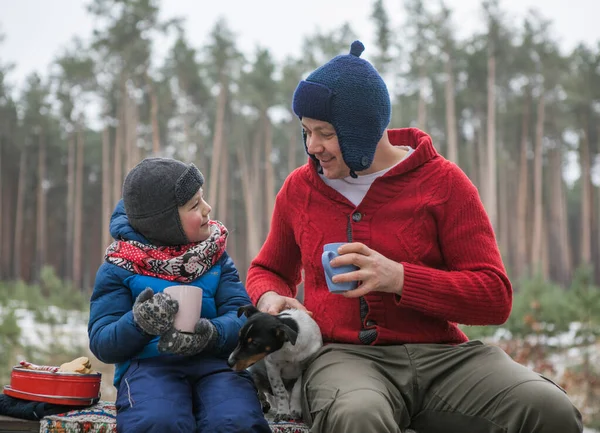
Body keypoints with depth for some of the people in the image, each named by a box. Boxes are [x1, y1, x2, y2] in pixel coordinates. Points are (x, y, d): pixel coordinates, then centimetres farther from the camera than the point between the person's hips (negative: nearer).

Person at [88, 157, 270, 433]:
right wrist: (138, 324, -23)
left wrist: (212, 333, -21)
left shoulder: (216, 258, 13)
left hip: (213, 360, 2)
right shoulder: (119, 268, 4)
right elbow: (102, 344, 0)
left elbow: (240, 316, 2)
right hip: (148, 363, -1)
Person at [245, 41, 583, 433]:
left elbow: (495, 298, -1)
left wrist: (398, 278, -15)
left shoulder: (442, 181, 4)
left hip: (441, 354, 0)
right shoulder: (299, 188, 13)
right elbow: (268, 269, 31)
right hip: (344, 355, 0)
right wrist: (270, 298, 6)